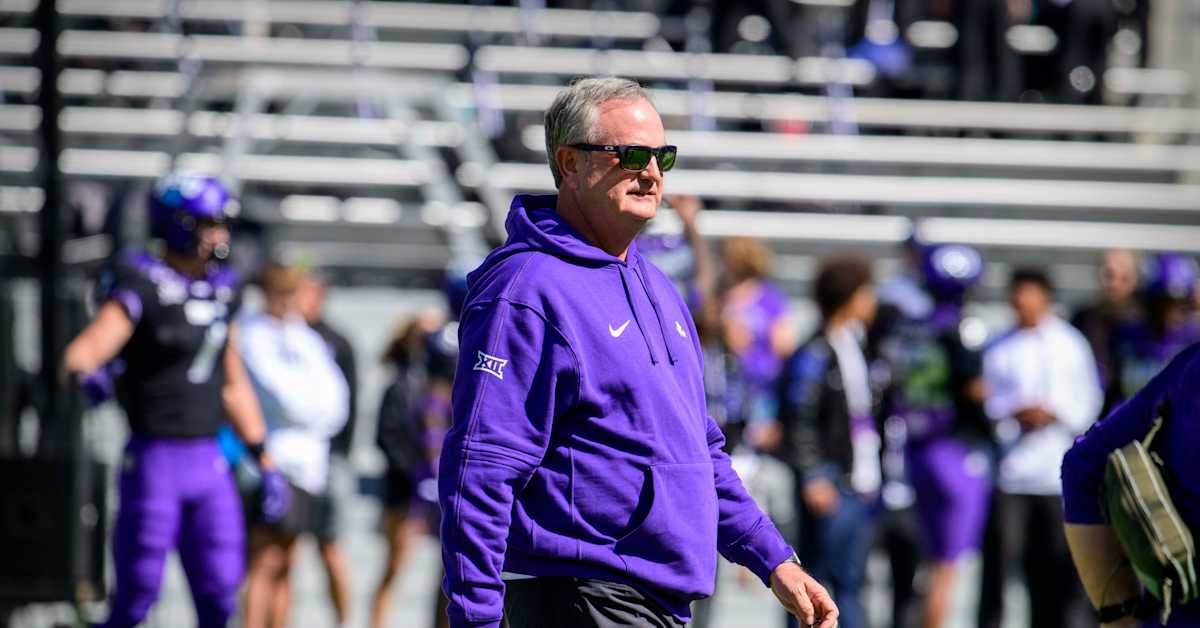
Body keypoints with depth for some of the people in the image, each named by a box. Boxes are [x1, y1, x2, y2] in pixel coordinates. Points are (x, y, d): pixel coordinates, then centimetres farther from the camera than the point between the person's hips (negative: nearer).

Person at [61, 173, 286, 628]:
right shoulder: (141, 285, -10)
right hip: (154, 459, -6)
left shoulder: (222, 291, 12)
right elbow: (87, 348, -25)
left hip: (209, 464, 6)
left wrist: (265, 463, 19)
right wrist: (85, 374, -50)